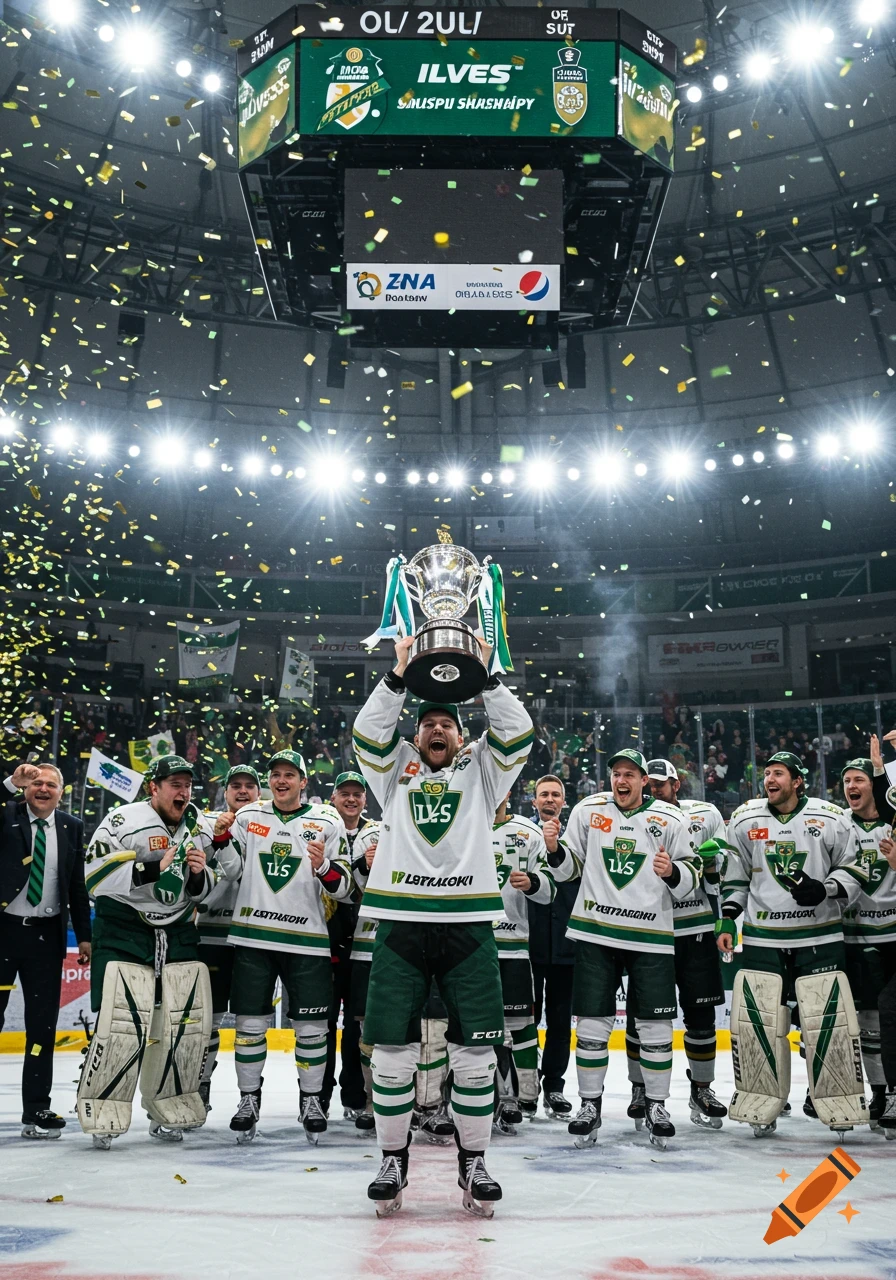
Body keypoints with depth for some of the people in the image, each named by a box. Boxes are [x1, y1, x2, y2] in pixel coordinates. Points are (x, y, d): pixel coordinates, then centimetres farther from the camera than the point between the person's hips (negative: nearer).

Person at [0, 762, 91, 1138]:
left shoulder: (72, 828, 6)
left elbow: (78, 887, 8)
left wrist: (84, 936, 5)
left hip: (46, 936, 2)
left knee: (43, 1023, 6)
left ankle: (36, 1110, 15)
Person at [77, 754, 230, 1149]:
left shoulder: (199, 827, 7)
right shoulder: (122, 820, -10)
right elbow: (96, 879, -17)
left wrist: (199, 873, -10)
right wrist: (153, 868, -25)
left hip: (178, 934, 5)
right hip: (123, 933, -5)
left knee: (189, 1022, 3)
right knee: (123, 1024, -14)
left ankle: (168, 1112, 19)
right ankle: (102, 1116, 2)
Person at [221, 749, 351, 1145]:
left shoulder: (327, 821, 1)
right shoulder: (248, 815, 7)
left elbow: (342, 888, 0)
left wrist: (323, 867, -21)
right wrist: (223, 835, -3)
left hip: (306, 940, -1)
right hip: (252, 937, 2)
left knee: (311, 1027, 4)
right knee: (250, 1023, 6)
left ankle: (311, 1102, 21)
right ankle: (248, 1100, 22)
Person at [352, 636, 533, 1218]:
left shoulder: (480, 772, 17)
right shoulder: (396, 770, 17)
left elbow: (517, 733, 4)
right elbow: (369, 732, 2)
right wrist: (399, 675, -4)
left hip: (468, 924, 0)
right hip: (401, 923, 0)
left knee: (475, 1049, 1)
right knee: (392, 1048, 1)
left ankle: (473, 1162, 16)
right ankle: (393, 1160, 17)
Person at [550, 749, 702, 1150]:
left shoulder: (670, 820, 0)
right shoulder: (587, 811, 4)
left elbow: (691, 879, 2)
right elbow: (570, 868, 9)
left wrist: (672, 871, -19)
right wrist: (555, 850, -11)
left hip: (650, 937, -1)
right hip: (595, 934, 1)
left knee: (655, 1027, 4)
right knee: (591, 1023, 4)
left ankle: (656, 1105, 21)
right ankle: (589, 1105, 18)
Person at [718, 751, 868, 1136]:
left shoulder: (831, 818, -4)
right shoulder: (745, 819, 3)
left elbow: (854, 869, 2)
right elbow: (734, 876, 11)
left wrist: (825, 889, -16)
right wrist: (727, 920, 5)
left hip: (819, 937, -1)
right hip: (761, 938, 2)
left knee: (829, 1021, -3)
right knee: (755, 1022, -1)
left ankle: (839, 1104, 14)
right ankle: (762, 1106, 13)